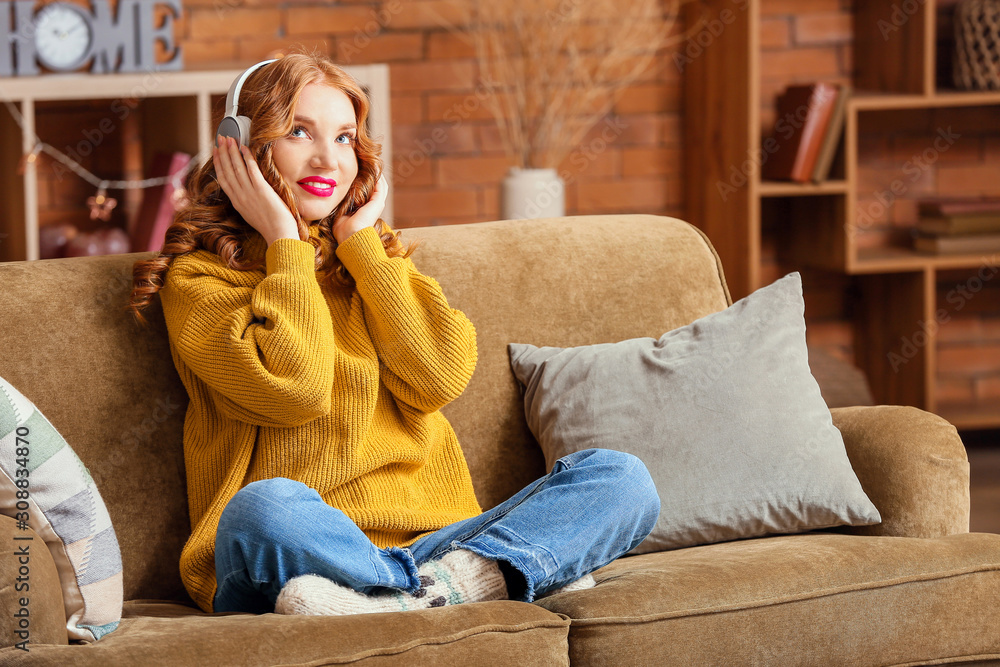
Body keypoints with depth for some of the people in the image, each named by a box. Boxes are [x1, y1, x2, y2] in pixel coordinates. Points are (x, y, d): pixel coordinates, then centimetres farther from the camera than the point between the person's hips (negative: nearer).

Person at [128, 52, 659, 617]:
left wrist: (360, 243, 8)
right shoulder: (199, 276, 7)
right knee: (267, 507, -40)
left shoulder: (375, 257, 23)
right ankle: (487, 578, -32)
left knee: (621, 478, -13)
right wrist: (283, 240, -1)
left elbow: (441, 378, 3)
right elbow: (294, 388, -12)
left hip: (426, 539, 5)